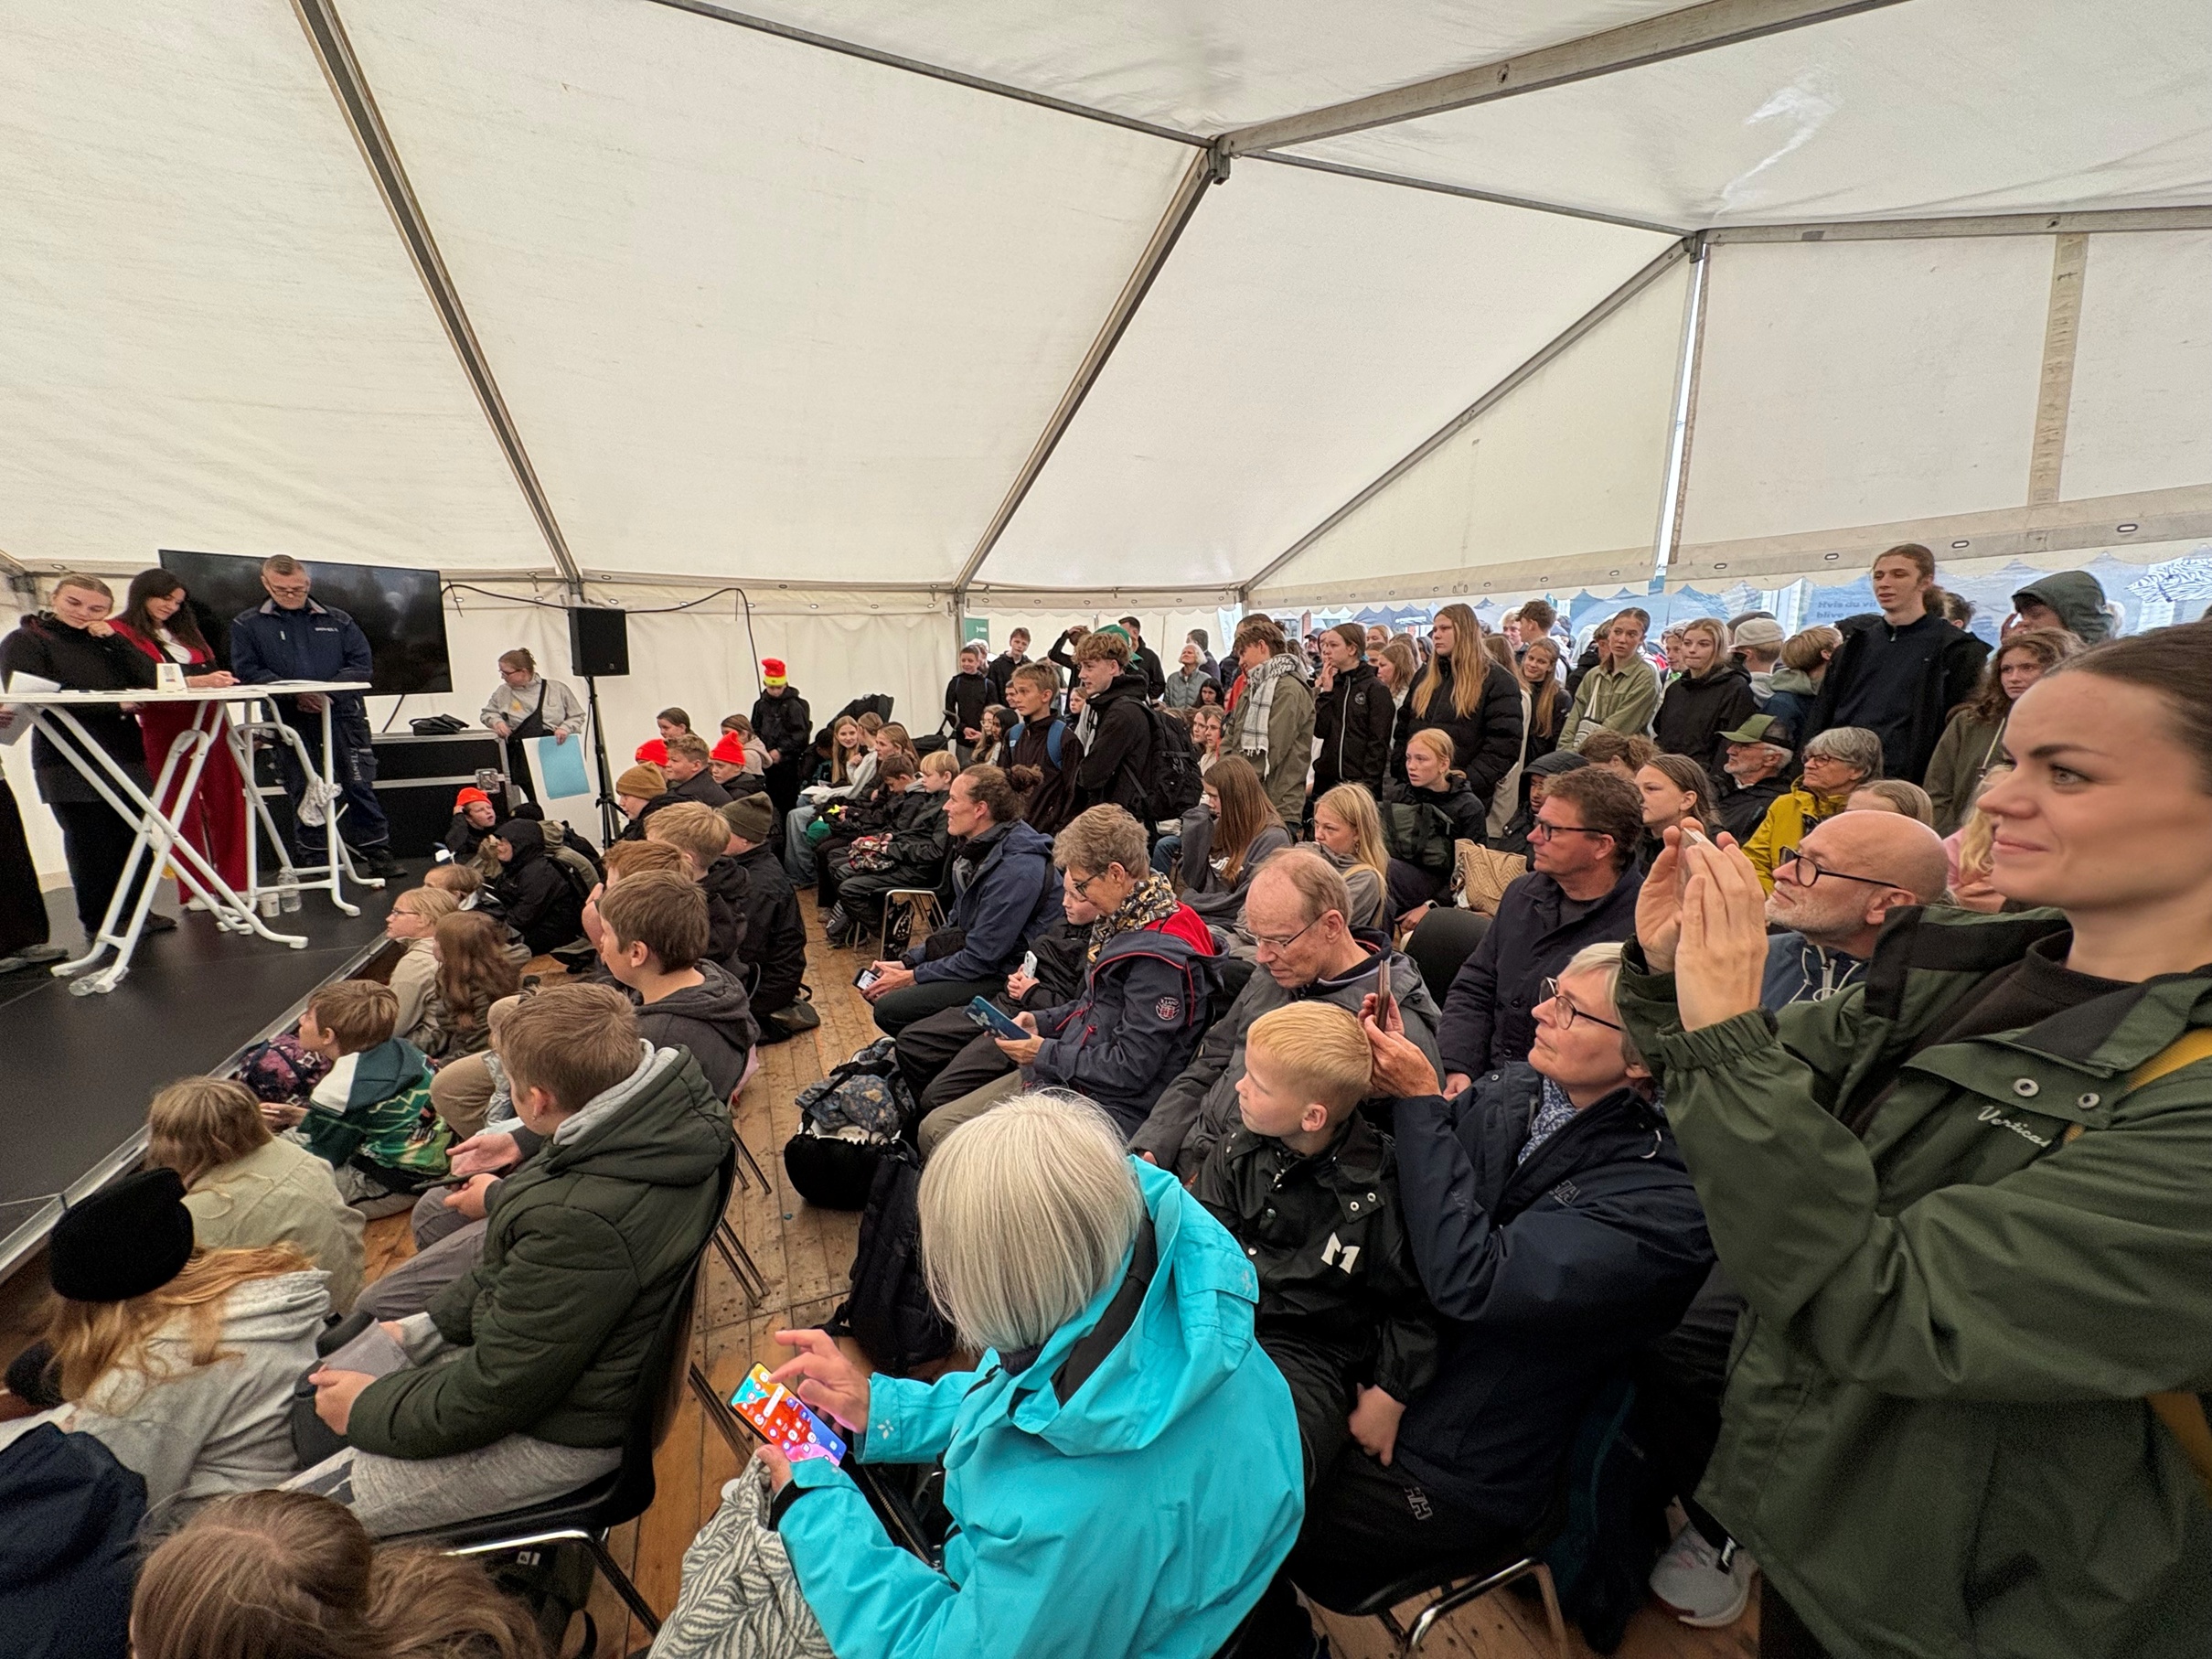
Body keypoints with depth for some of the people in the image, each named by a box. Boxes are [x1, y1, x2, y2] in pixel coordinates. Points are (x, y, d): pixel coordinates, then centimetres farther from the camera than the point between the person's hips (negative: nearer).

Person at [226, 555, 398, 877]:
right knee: (303, 792, 4)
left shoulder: (338, 620, 14)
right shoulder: (247, 624, 10)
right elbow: (246, 670, 0)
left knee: (358, 784, -3)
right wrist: (295, 693, -15)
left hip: (343, 713, 0)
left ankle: (377, 853, 1)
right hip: (290, 718, 0)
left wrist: (329, 691, -10)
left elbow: (362, 664, 5)